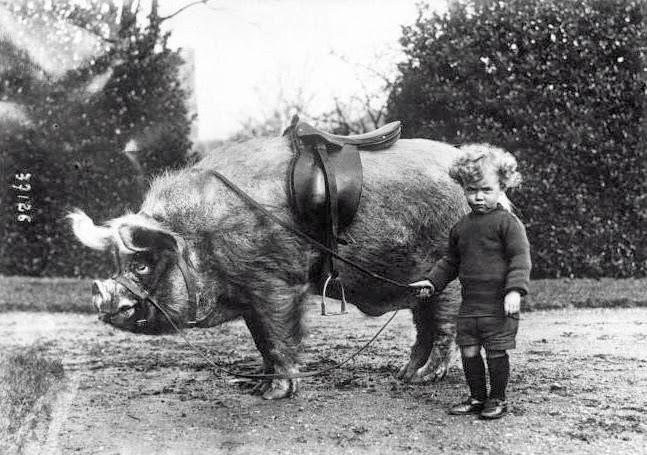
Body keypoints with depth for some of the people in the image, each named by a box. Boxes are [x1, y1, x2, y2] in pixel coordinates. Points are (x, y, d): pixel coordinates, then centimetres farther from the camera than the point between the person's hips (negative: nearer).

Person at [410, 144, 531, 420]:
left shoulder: (507, 222, -7)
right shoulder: (461, 227, 13)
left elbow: (520, 258, -12)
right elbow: (451, 261, 23)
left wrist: (515, 290, -22)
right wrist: (432, 282, 14)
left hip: (499, 304, -6)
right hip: (469, 303, 6)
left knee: (496, 352, 1)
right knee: (468, 351, 8)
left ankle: (497, 399, 17)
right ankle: (477, 398, 23)